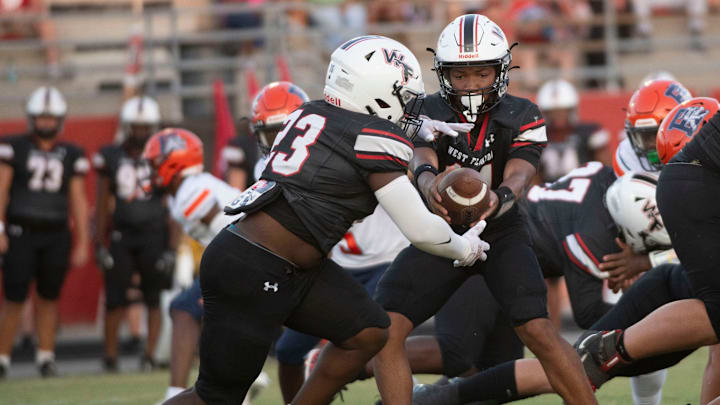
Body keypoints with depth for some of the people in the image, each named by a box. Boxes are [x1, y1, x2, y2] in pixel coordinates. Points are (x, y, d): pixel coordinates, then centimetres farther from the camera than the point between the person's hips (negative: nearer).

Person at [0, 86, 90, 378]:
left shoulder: (71, 156, 8)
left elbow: (78, 201, 10)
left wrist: (82, 242, 6)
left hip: (56, 235, 3)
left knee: (49, 297, 7)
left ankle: (46, 356, 16)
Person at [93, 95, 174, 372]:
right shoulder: (111, 157, 5)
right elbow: (103, 205, 10)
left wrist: (173, 244, -3)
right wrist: (99, 243, 5)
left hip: (154, 235, -1)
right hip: (121, 236, 1)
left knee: (154, 298, -1)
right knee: (115, 299, -2)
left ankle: (150, 354, 5)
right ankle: (110, 355, 7)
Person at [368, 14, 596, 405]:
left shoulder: (522, 118, -9)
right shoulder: (427, 113, -9)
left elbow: (519, 174, -26)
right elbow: (421, 158, -29)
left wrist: (499, 197, -52)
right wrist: (428, 180, -56)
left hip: (501, 231, -2)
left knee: (538, 331, -21)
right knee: (385, 328, -15)